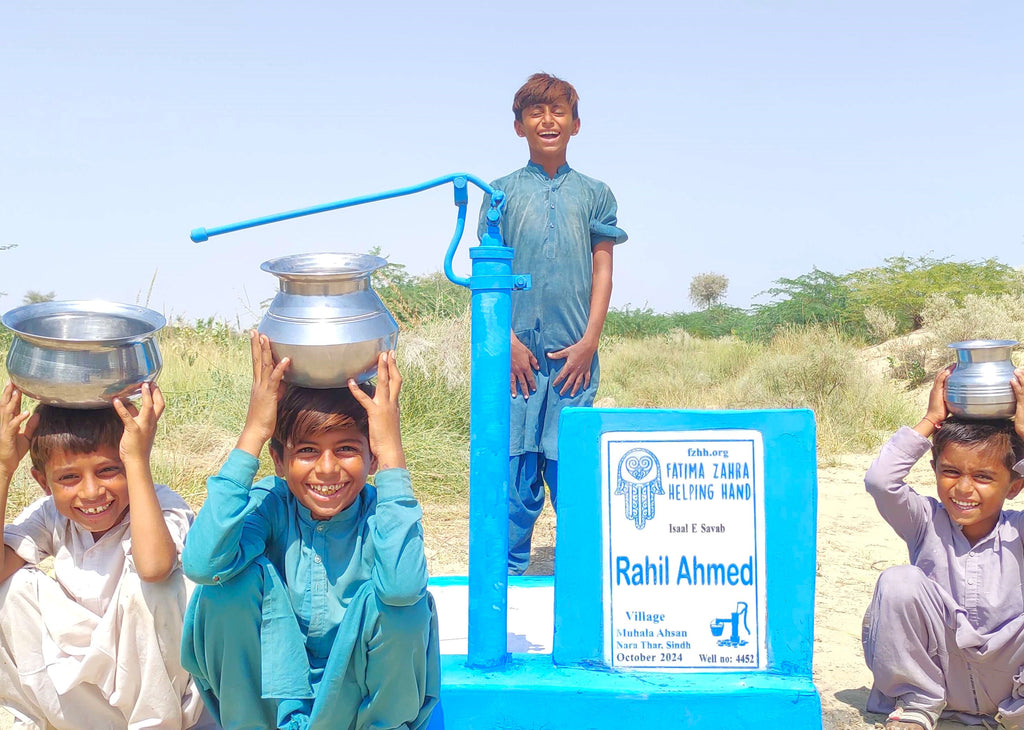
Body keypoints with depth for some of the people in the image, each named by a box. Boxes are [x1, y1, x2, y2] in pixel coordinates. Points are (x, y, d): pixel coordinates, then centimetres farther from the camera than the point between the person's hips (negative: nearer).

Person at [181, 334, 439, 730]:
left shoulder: (380, 512, -19)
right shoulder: (270, 503, -14)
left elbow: (402, 585, -44)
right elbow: (202, 564, -36)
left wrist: (392, 451, -38)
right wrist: (252, 435, -32)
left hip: (361, 689, -1)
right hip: (273, 685, 1)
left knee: (400, 604, -29)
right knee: (236, 577, -22)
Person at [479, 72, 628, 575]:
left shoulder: (594, 193, 10)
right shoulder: (503, 191, 8)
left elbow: (602, 269, 6)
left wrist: (589, 341, -4)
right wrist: (508, 340, -6)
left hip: (574, 353, 0)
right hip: (517, 353, 0)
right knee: (514, 464, 1)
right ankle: (510, 570, 14)